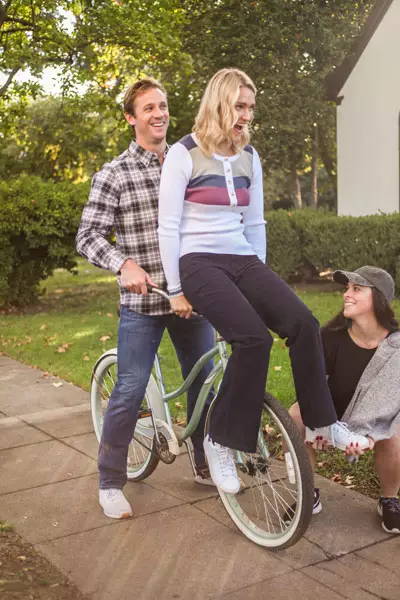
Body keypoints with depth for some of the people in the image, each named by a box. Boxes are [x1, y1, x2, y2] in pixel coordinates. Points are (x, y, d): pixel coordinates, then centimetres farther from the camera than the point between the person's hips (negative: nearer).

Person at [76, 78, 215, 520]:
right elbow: (88, 236, -7)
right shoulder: (113, 175, -3)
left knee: (205, 382, 12)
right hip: (142, 302, -4)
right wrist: (124, 264, -24)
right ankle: (110, 482, 17)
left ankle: (206, 466, 31)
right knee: (130, 391, -1)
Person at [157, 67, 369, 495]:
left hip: (242, 260, 6)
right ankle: (220, 441, -11)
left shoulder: (249, 157, 12)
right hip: (199, 263, -5)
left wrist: (259, 280, 16)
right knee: (254, 338, -27)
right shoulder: (184, 154, -6)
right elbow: (168, 227, -7)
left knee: (303, 324, -17)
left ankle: (321, 423, -1)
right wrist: (175, 289, -8)